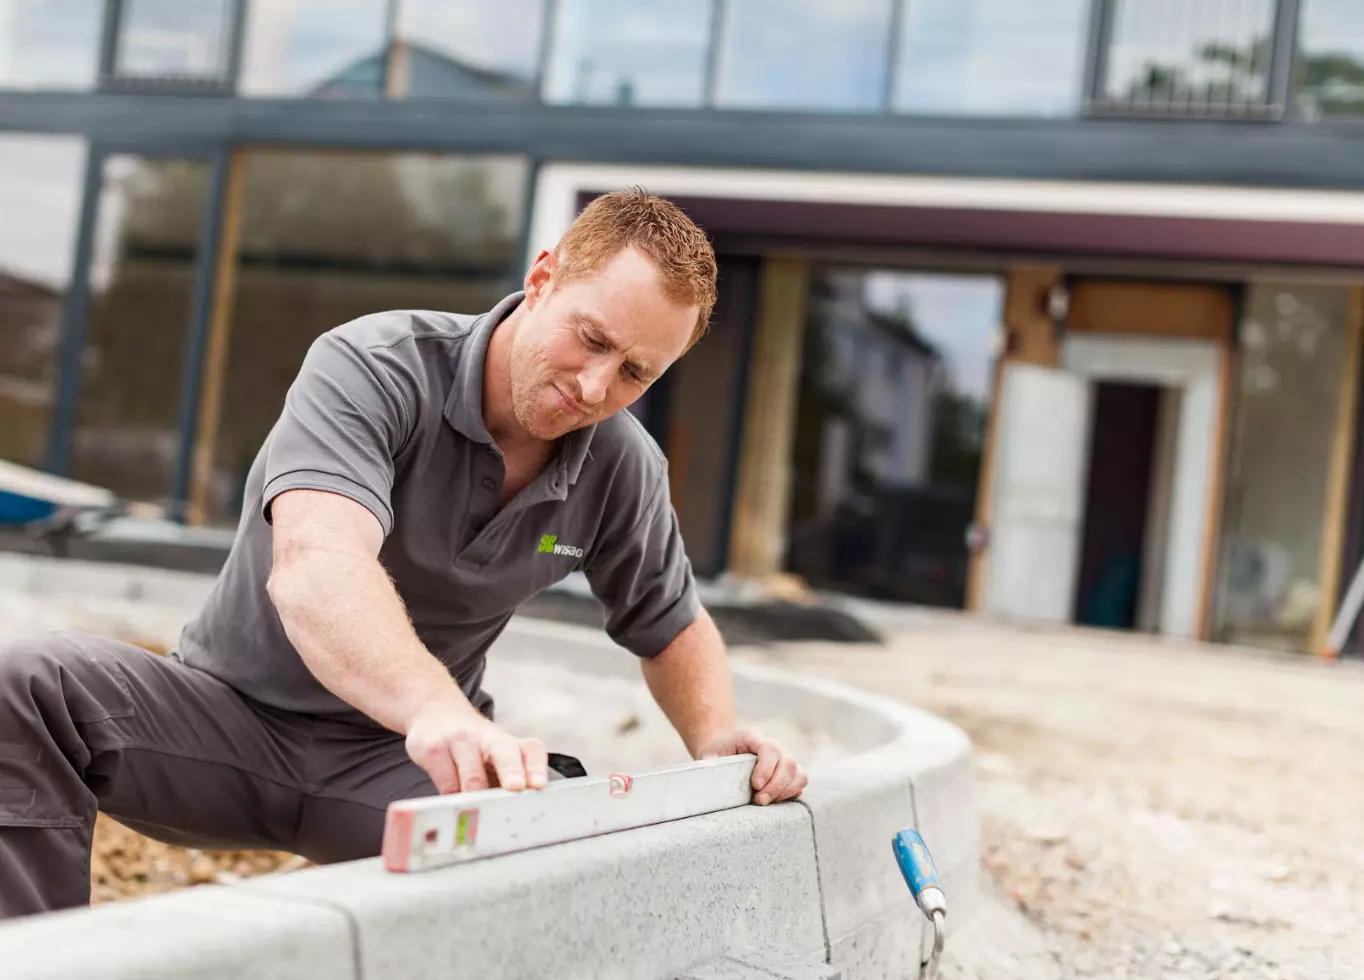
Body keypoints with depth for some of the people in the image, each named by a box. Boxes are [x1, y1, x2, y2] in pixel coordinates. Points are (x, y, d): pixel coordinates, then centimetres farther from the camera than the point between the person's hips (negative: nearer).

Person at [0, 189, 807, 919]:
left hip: (402, 763, 3)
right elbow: (313, 565, -41)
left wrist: (717, 741, -7)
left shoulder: (624, 472, -4)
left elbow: (673, 629, 15)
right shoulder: (371, 368, -21)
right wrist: (437, 708, -60)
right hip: (234, 711, -3)